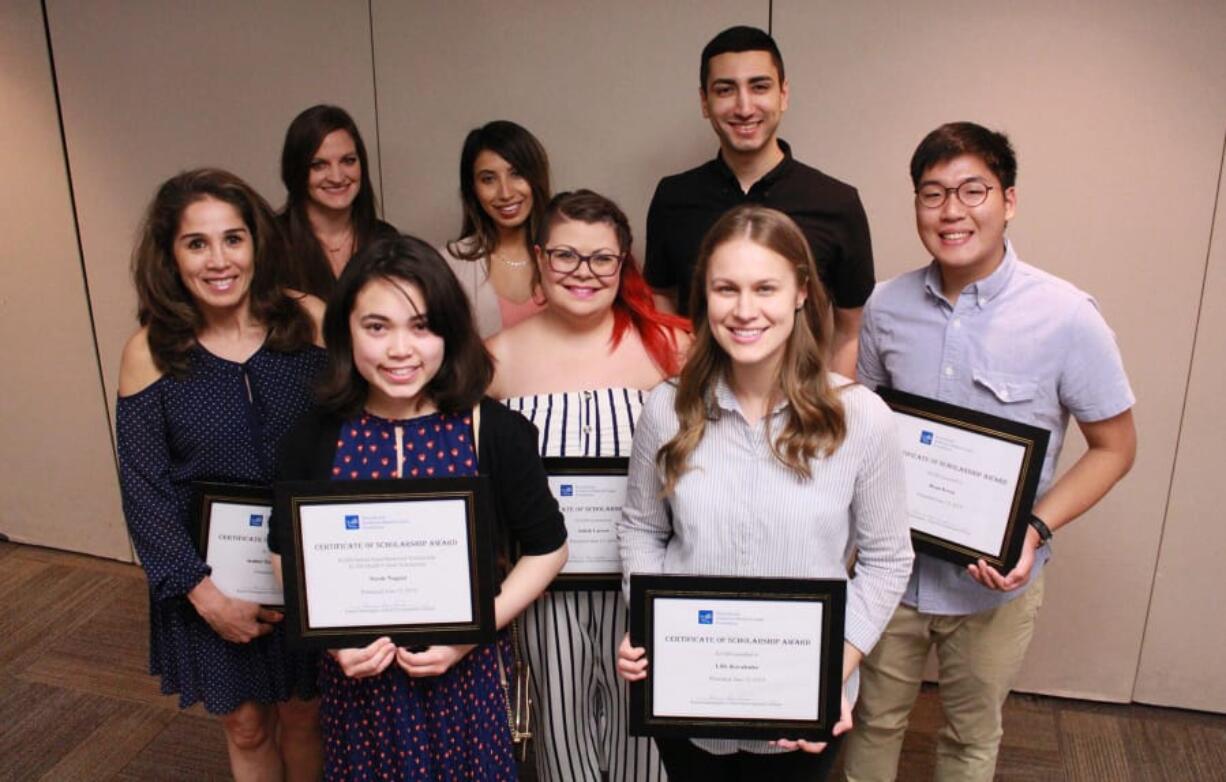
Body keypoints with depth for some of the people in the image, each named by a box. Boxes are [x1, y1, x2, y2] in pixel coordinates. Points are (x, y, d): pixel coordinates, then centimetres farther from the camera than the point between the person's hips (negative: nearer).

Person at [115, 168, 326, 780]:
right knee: (247, 726, 17)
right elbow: (144, 489, -6)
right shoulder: (151, 351, -9)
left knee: (303, 713, 17)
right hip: (211, 578, 0)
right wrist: (203, 592, -12)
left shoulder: (309, 321, -10)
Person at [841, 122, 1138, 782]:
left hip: (995, 580, -2)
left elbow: (1114, 446, -6)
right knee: (874, 719, 21)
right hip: (889, 566, 2)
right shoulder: (887, 306, -6)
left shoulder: (1067, 317, -16)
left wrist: (1036, 529, -21)